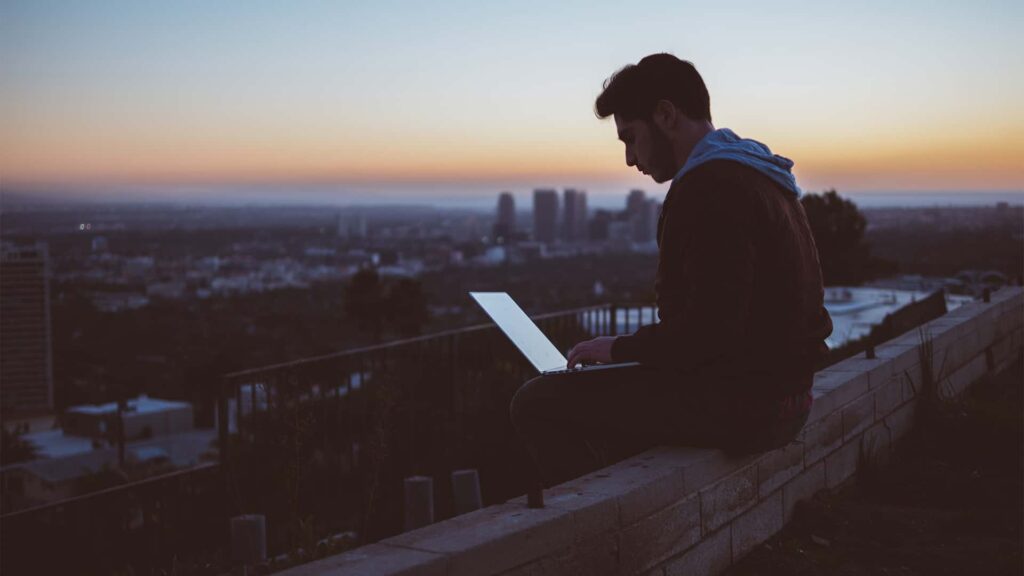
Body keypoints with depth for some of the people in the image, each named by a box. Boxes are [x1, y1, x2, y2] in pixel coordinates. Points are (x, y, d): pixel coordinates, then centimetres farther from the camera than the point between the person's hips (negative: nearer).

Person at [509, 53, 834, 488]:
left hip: (739, 404, -11)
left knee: (537, 403, -8)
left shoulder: (713, 188, -19)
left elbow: (709, 332, -25)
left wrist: (620, 348, -9)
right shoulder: (751, 176, 15)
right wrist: (631, 348, 13)